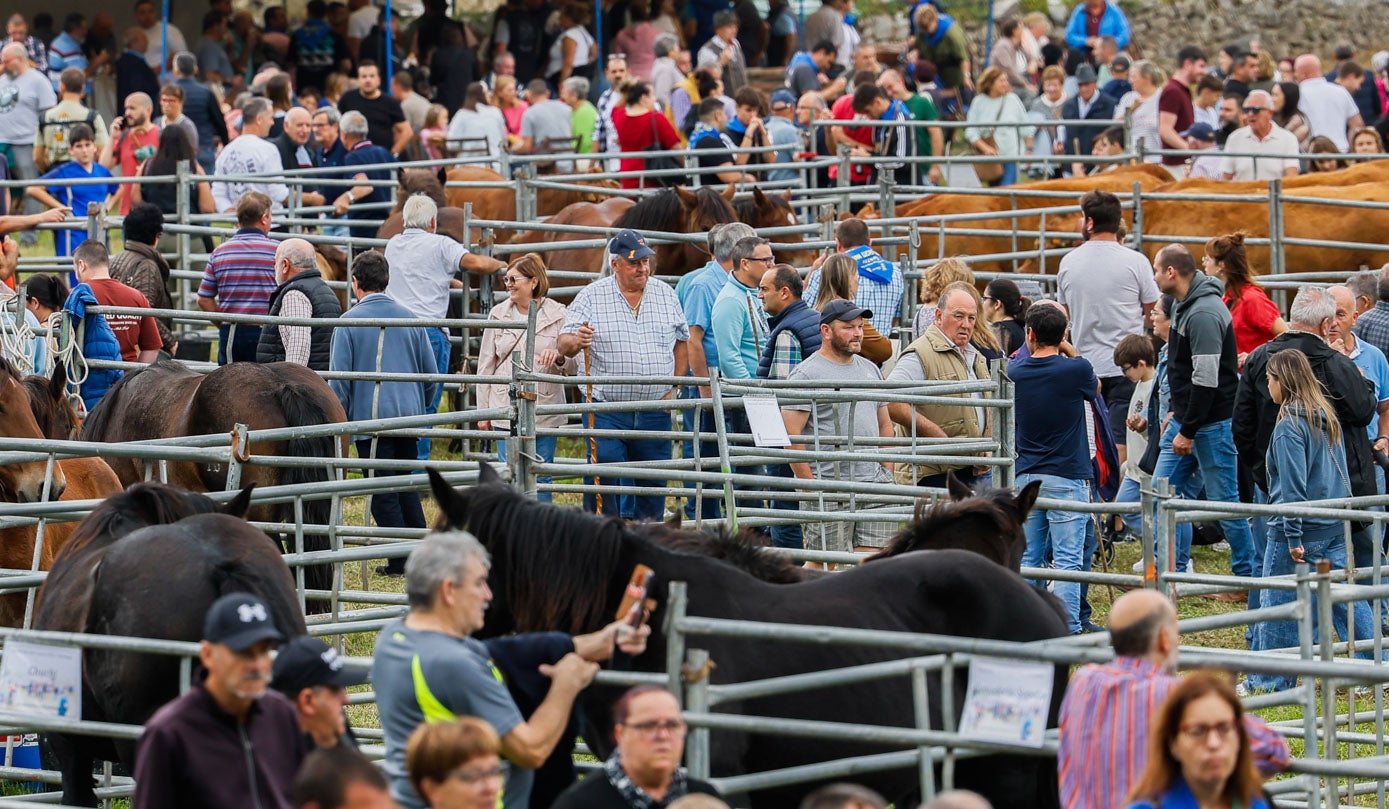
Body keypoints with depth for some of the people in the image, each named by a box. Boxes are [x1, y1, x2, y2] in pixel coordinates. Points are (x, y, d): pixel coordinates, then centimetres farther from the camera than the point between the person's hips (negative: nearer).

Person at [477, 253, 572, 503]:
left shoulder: (558, 315, 0)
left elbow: (573, 365, 3)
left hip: (545, 411, -1)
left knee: (541, 479, 5)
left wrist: (559, 357, -21)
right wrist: (483, 411, 8)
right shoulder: (498, 314, 6)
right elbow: (486, 365, 10)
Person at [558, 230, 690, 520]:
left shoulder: (666, 295, 9)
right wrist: (577, 341, -27)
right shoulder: (591, 296, 0)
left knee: (653, 486, 6)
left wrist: (674, 388, 7)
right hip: (606, 412, -3)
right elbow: (564, 344, -4)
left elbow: (681, 343, 17)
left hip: (654, 412, 3)